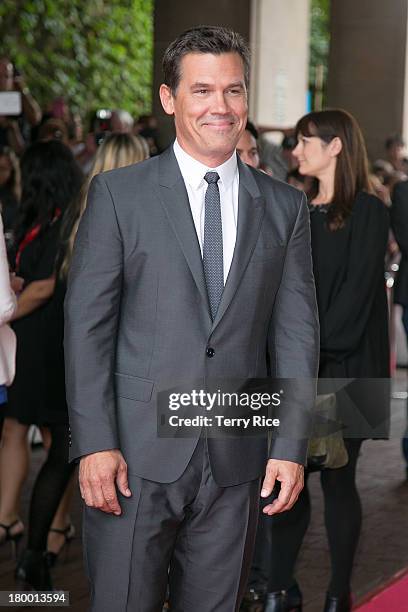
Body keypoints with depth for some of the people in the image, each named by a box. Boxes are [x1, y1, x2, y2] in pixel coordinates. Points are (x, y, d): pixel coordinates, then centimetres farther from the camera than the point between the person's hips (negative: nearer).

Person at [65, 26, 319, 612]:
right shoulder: (118, 193, 1)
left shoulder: (284, 206, 9)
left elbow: (296, 333, 7)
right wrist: (95, 443, -11)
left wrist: (291, 447, -1)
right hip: (135, 455, -2)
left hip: (237, 463, 2)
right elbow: (86, 323, -3)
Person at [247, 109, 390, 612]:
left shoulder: (367, 212, -4)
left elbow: (357, 291, -12)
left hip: (344, 369, -5)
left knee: (336, 479, 0)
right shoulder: (300, 211, 14)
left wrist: (315, 351, -15)